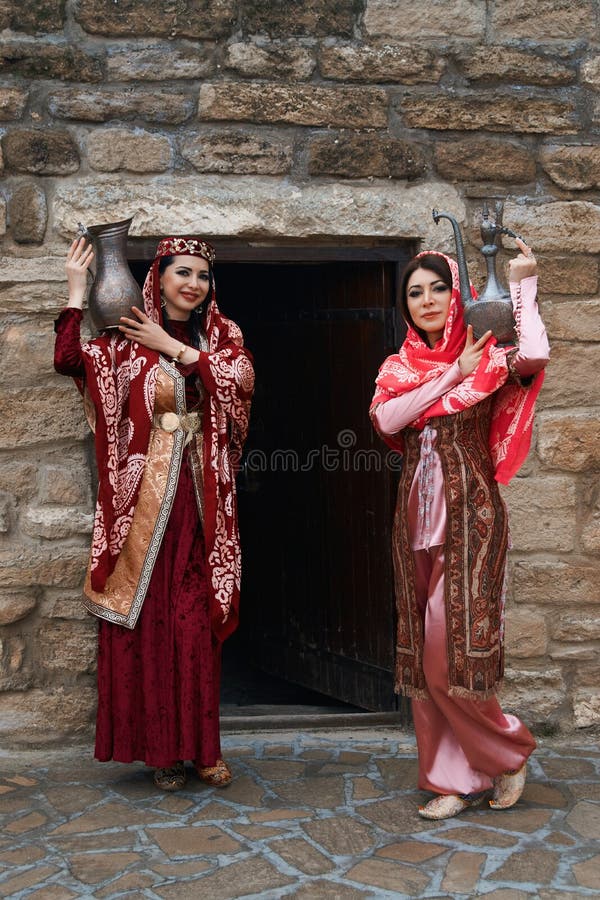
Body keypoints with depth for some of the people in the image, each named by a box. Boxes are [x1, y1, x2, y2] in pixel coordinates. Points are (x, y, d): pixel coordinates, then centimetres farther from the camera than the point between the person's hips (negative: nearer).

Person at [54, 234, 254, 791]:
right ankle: (159, 748, 13)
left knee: (195, 622, 3)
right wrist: (77, 291, -8)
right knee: (145, 619, 0)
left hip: (197, 497, 2)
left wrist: (172, 346, -8)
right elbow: (68, 361, -13)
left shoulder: (221, 336, 12)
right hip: (143, 495, -2)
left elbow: (241, 377, -9)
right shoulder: (129, 341, 3)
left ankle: (199, 745, 14)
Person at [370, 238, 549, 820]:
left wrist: (523, 286, -11)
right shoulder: (398, 367, 11)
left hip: (469, 514, -5)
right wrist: (453, 374, -9)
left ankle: (509, 749, 19)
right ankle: (458, 779, 20)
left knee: (453, 645, -7)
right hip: (416, 515, 5)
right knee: (426, 651, 6)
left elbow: (535, 357, -24)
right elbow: (386, 419, -9)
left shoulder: (486, 358, -1)